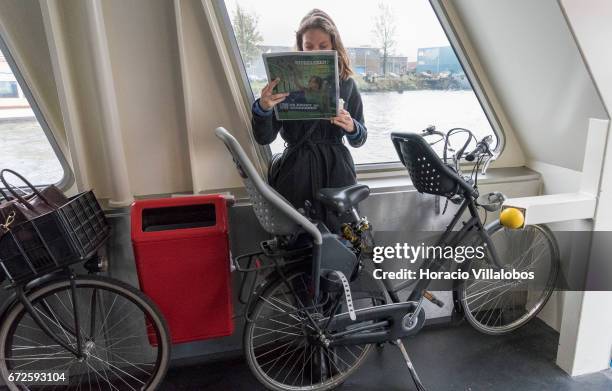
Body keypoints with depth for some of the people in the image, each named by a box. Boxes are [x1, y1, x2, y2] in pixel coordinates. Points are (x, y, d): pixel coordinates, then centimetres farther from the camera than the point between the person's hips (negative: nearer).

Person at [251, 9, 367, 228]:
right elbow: (264, 138, -6)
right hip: (296, 170, -2)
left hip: (336, 172, 2)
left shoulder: (346, 83, 6)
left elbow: (359, 140, 11)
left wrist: (352, 128, -10)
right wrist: (263, 108, -24)